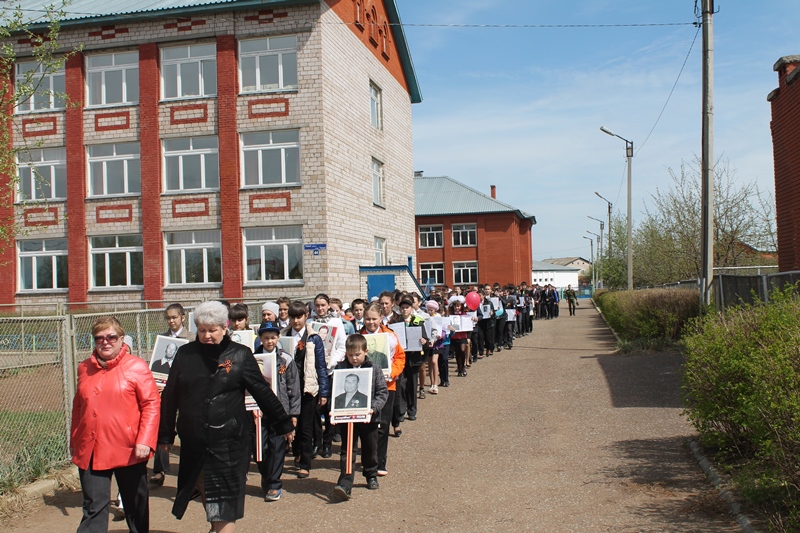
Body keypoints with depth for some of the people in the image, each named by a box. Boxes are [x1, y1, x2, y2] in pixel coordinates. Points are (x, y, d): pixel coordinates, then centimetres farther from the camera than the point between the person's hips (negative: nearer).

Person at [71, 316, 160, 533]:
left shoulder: (136, 366, -6)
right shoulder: (85, 368, 9)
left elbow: (152, 404, -9)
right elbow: (78, 407, 17)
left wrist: (145, 441, -16)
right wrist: (74, 442, 19)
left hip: (129, 450, -3)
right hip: (91, 451, 3)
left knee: (136, 504, 14)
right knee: (94, 508, 1)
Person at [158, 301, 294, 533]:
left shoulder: (240, 355, -3)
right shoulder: (185, 354, 3)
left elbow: (263, 392, 1)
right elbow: (169, 397, 7)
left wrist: (283, 425, 4)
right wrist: (164, 435, 9)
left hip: (229, 440, -3)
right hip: (193, 440, 3)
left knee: (224, 500, 1)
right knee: (205, 493, 14)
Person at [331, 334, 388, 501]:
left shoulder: (374, 369, -4)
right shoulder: (340, 369, -2)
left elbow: (383, 392, -4)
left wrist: (374, 408, -18)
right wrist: (336, 409, -14)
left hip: (368, 418, 1)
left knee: (370, 450, 17)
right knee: (347, 452, -2)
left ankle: (371, 476, 39)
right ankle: (345, 485, -5)